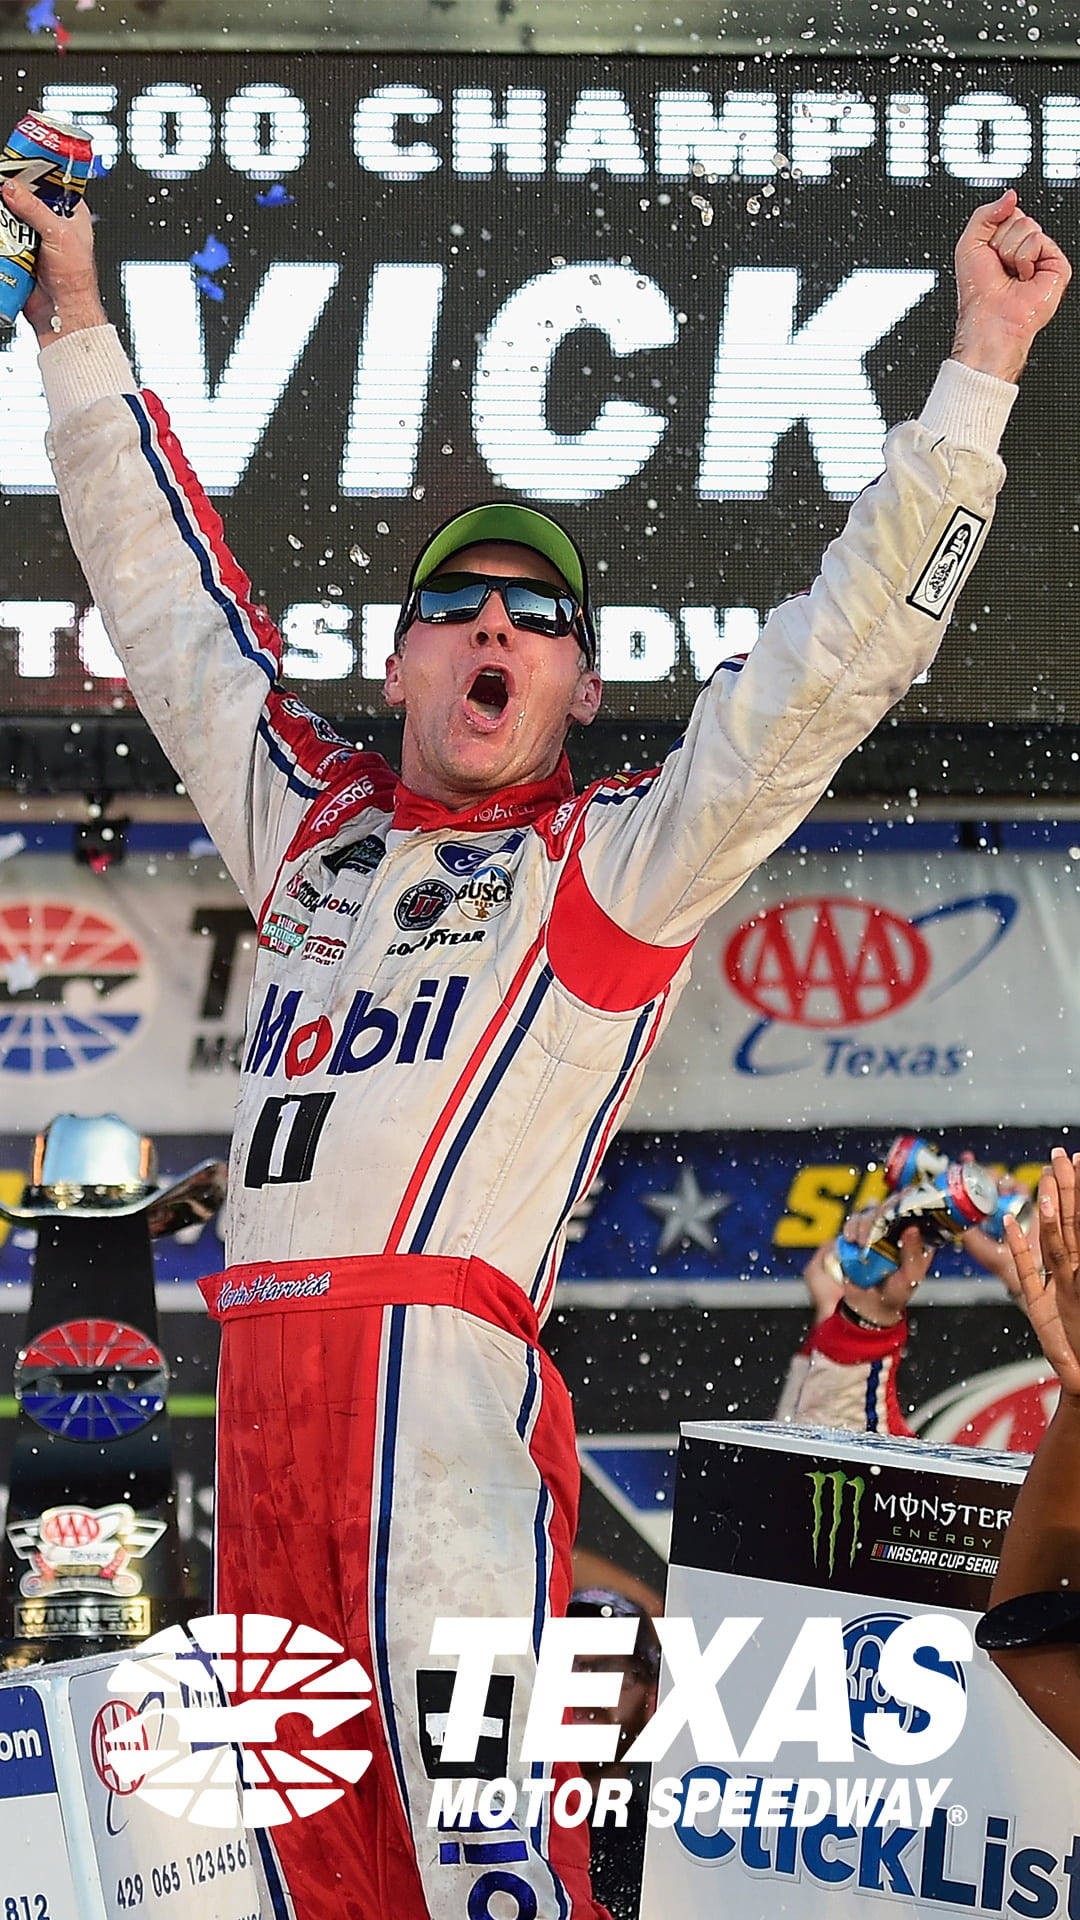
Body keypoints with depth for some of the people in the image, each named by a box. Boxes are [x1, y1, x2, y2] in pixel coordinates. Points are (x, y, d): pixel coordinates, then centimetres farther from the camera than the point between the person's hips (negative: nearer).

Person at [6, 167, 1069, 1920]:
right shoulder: (312, 824, 23)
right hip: (257, 1379, 5)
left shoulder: (619, 858, 9)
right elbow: (172, 603, 32)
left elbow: (839, 657, 2)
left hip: (440, 1371, -5)